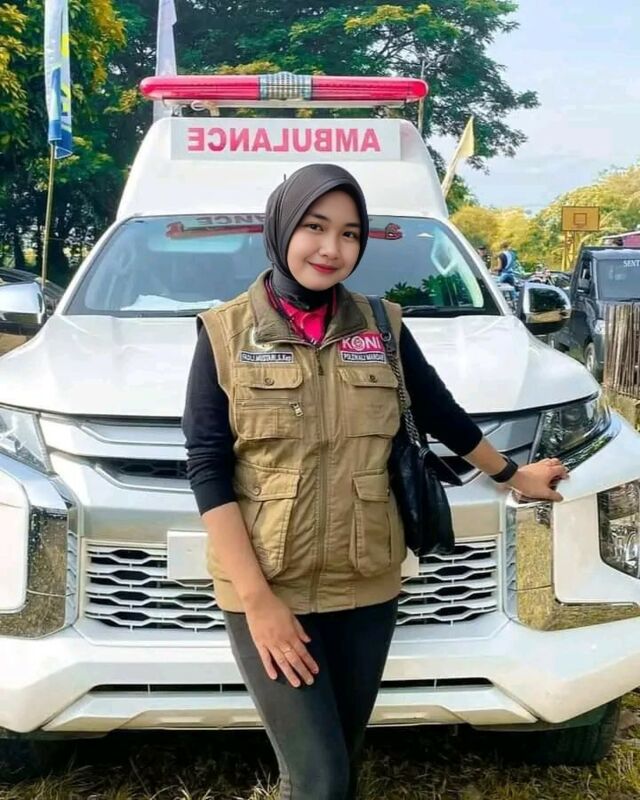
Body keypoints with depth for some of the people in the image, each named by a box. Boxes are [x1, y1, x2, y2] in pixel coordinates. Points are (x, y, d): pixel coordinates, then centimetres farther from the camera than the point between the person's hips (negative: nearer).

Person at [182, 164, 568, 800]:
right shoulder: (225, 332, -5)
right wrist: (256, 598, -15)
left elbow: (441, 413, 17)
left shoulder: (382, 325, 3)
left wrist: (512, 475, 28)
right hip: (266, 590, -3)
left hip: (367, 588, 3)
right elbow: (207, 469, -9)